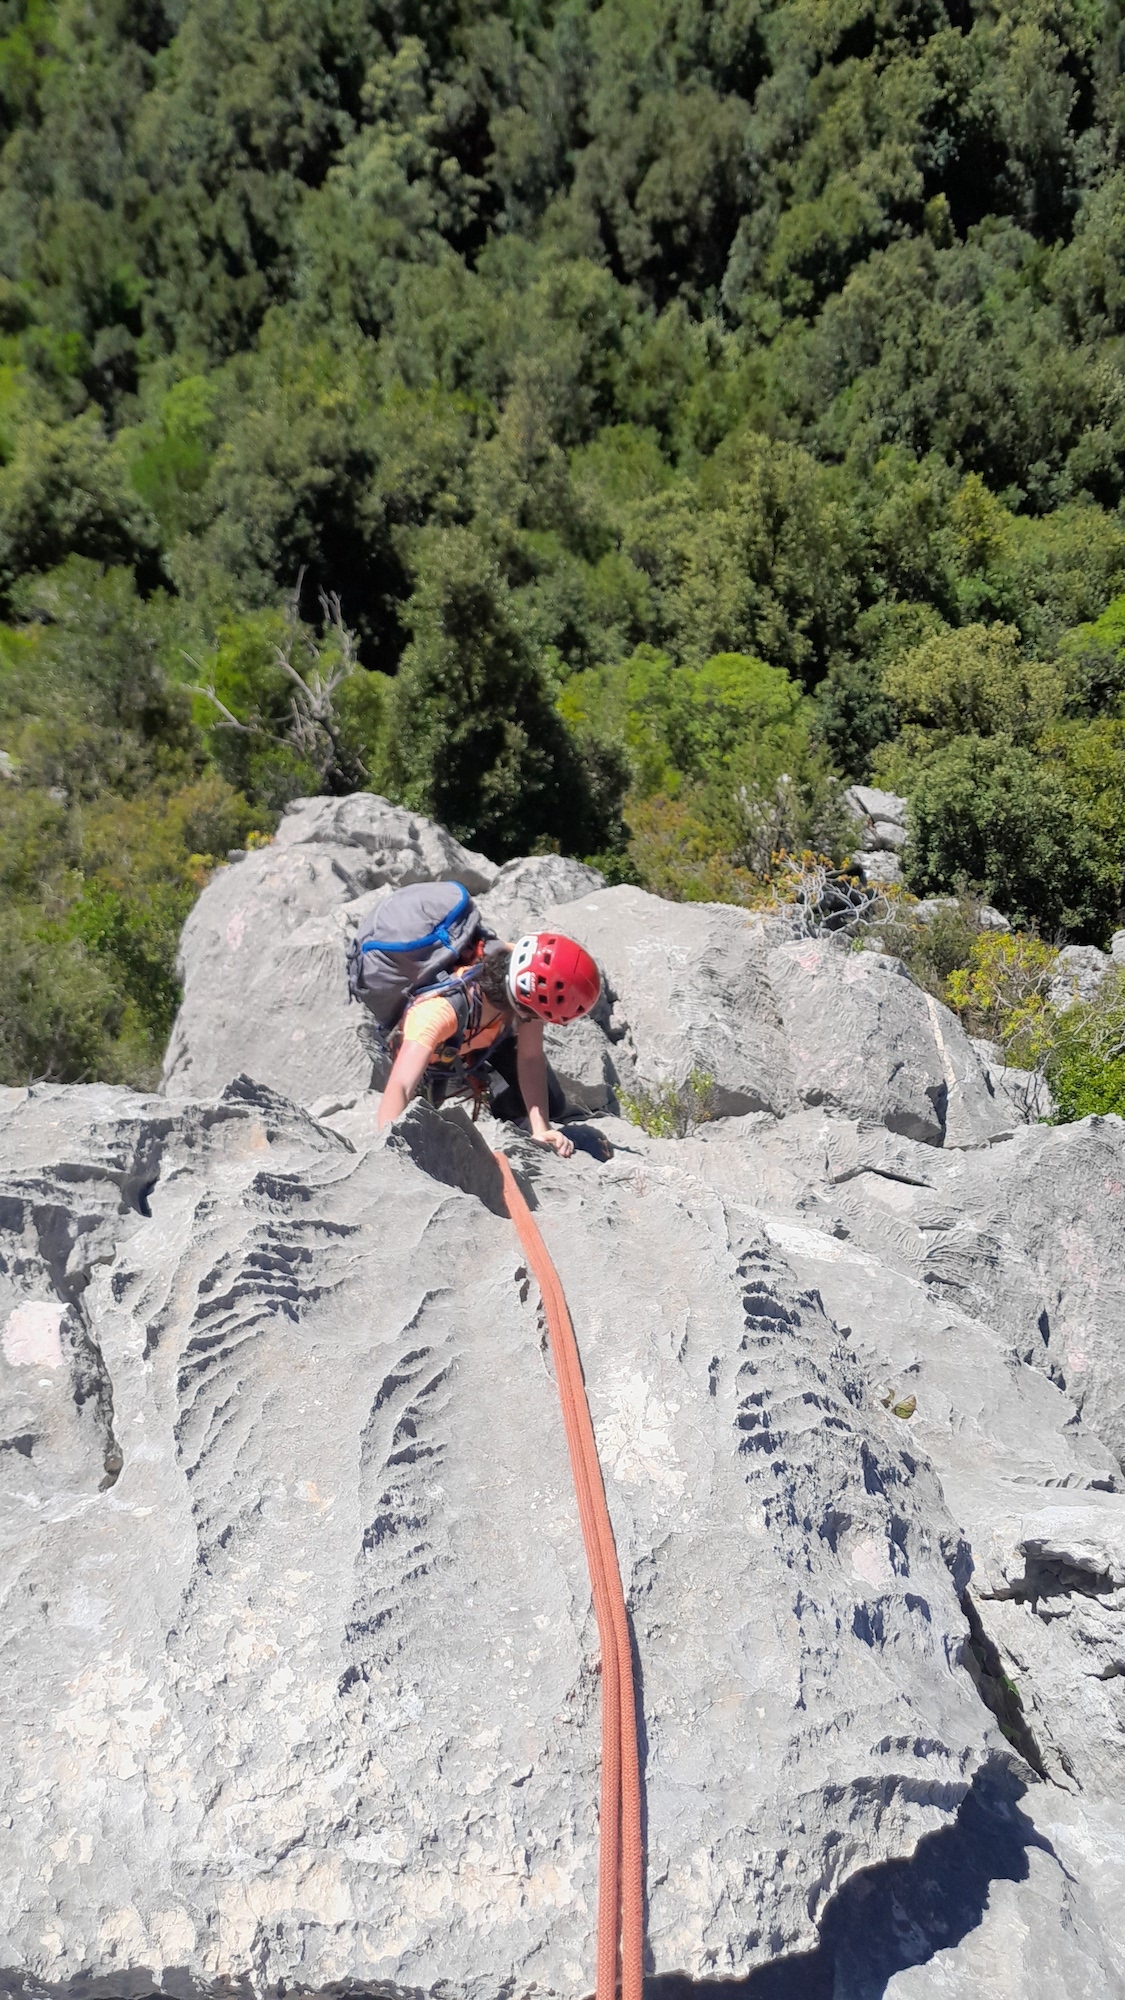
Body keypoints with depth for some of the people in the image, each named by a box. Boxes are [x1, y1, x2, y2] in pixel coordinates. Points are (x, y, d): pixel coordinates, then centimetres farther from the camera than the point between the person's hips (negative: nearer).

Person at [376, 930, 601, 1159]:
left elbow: (531, 1057, -27)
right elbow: (399, 1088, -55)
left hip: (491, 1037, 2)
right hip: (437, 1050, -2)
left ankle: (478, 1079, 24)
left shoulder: (526, 974, -36)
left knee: (551, 1106, -2)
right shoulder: (440, 1007, -50)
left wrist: (541, 1130, -32)